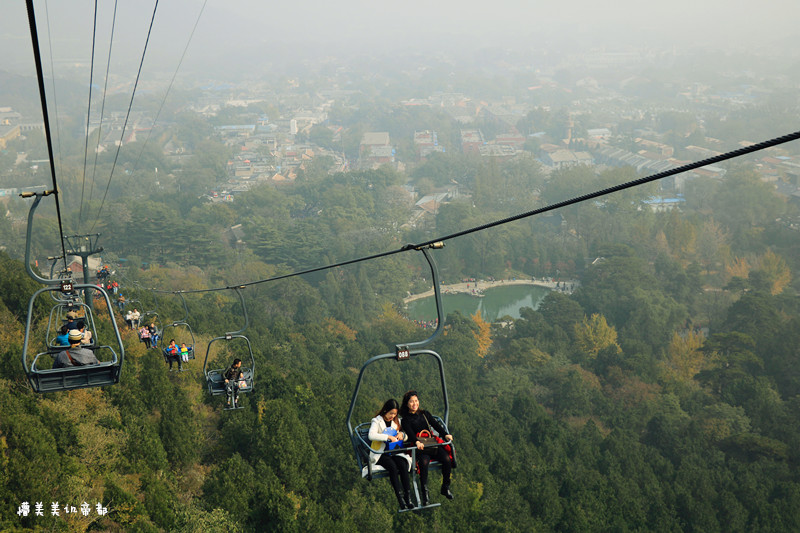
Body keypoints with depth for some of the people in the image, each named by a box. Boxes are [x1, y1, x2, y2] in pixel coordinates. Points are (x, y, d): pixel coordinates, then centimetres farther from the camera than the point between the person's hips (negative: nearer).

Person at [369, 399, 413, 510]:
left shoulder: (396, 422, 16)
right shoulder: (377, 421, -2)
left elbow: (406, 437, 24)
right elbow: (371, 435, -21)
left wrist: (401, 434, 1)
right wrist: (388, 437, -24)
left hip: (394, 452, 4)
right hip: (380, 454, -4)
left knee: (403, 465, -27)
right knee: (392, 466, -33)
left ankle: (408, 496, -30)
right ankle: (400, 498, -33)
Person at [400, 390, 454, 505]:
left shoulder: (424, 414, 22)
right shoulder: (405, 420, 8)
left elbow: (435, 424, 10)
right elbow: (409, 433, -10)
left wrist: (445, 434, -9)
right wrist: (417, 442, -31)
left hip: (432, 444, 4)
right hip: (419, 448, -4)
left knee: (446, 459, -22)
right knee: (424, 462, -36)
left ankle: (445, 488, -6)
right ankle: (425, 492, -30)